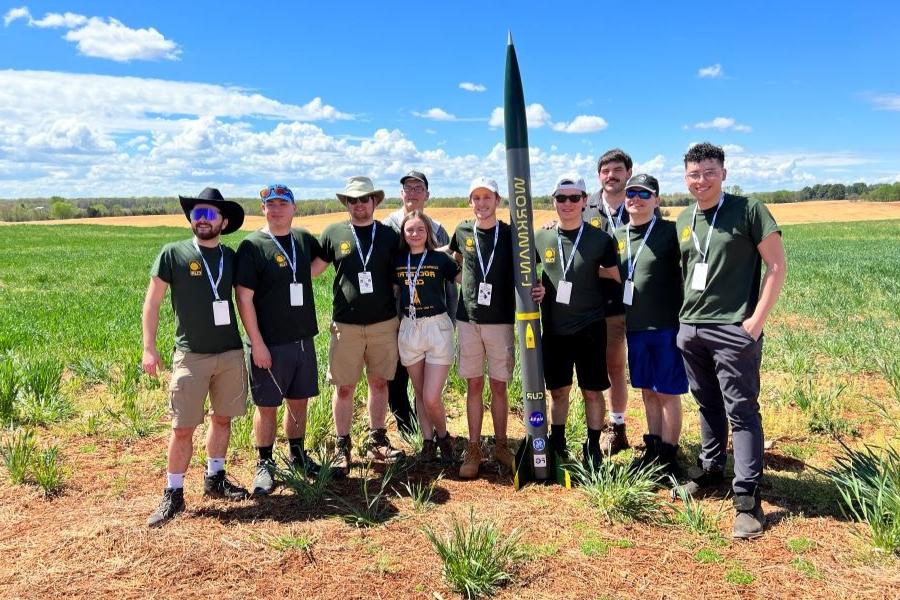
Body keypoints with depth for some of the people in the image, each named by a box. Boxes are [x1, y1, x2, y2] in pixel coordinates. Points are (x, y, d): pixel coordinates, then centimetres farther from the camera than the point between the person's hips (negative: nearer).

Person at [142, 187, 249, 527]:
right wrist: (149, 348, -7)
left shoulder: (230, 257, 5)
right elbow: (152, 302, -1)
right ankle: (173, 494, 14)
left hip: (231, 353, 4)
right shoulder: (173, 254, -4)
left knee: (222, 418, 13)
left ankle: (215, 479, 30)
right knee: (183, 428, -1)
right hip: (191, 355, -3)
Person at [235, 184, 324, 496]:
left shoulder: (305, 239, 6)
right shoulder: (252, 245, -9)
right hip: (269, 343, -5)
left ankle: (298, 455, 32)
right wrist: (257, 343, -15)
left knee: (299, 401, 15)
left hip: (303, 339, 5)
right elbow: (244, 298, -12)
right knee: (267, 406, 5)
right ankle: (265, 464, 21)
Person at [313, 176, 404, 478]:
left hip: (384, 323, 1)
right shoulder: (333, 233, 2)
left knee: (379, 383, 10)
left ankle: (377, 441, 24)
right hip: (346, 325, -1)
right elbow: (312, 268, 8)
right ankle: (342, 447, 16)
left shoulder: (389, 235, 5)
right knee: (344, 387, 3)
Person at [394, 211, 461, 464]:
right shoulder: (398, 260, 6)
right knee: (419, 394, 13)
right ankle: (428, 440, 30)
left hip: (437, 328, -3)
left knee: (431, 398, -7)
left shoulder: (440, 258, -3)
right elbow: (394, 291, 15)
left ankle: (443, 436, 21)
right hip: (409, 329, 4)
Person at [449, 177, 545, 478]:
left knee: (499, 385, 7)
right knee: (474, 385, 7)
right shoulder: (463, 231, 3)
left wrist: (537, 290, -17)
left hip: (501, 321, -1)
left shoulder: (510, 234, -2)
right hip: (468, 320, 1)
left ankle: (500, 445, 22)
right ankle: (473, 449, 16)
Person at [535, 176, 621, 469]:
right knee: (558, 390, 14)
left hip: (590, 328, -2)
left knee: (592, 391, 7)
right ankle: (557, 445, 30)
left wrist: (592, 270, -5)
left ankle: (593, 447, 24)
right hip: (554, 329, 2)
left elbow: (616, 276, 4)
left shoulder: (600, 239, -6)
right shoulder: (541, 238, 1)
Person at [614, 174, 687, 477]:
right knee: (647, 391, 15)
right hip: (634, 327, 5)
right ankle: (652, 449, 27)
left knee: (668, 392, 3)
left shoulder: (670, 232, -8)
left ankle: (668, 456, 14)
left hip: (666, 326, -5)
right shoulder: (618, 235, 7)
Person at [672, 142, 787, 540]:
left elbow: (777, 265, -7)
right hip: (690, 329, 6)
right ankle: (710, 469, 34)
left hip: (734, 330, -6)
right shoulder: (683, 221, 11)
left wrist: (757, 320, -13)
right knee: (708, 406, 18)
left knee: (741, 411, -3)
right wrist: (684, 315, 11)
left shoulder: (749, 210, -5)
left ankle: (747, 499, 3)